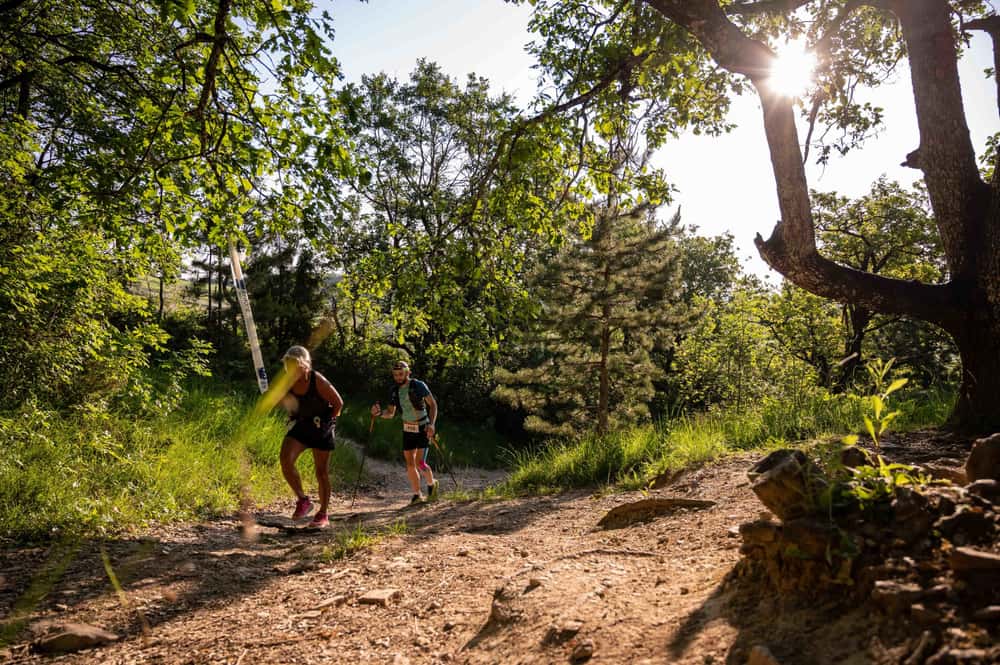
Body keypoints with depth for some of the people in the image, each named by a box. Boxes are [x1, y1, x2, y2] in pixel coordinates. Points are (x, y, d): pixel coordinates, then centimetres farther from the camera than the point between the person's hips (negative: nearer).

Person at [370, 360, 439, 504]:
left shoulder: (419, 386, -13)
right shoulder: (394, 390, 1)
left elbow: (433, 404, -10)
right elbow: (390, 413, 9)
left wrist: (431, 424, -22)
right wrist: (379, 413, -13)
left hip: (423, 429, -5)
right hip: (408, 430, 5)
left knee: (420, 463, -12)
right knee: (410, 464, 2)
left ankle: (431, 484, 17)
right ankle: (417, 495, 15)